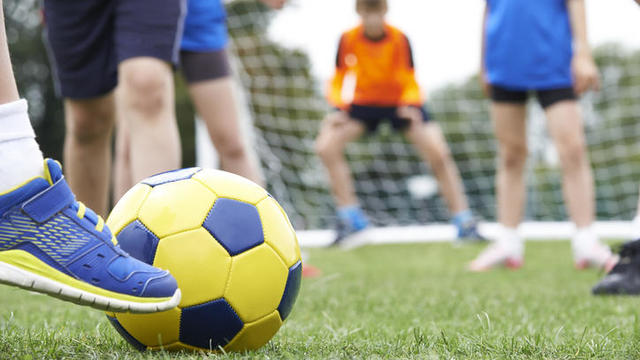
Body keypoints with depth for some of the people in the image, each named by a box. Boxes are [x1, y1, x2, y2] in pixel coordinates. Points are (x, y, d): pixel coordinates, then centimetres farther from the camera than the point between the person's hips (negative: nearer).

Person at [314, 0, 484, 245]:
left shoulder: (399, 39, -18)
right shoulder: (348, 39, -15)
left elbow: (410, 84, -13)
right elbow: (338, 82, -6)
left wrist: (411, 108, -34)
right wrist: (339, 108, -25)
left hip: (400, 103, -1)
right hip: (363, 103, 2)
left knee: (438, 153, -20)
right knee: (326, 146, -21)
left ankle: (464, 222, -5)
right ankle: (350, 218, -8)